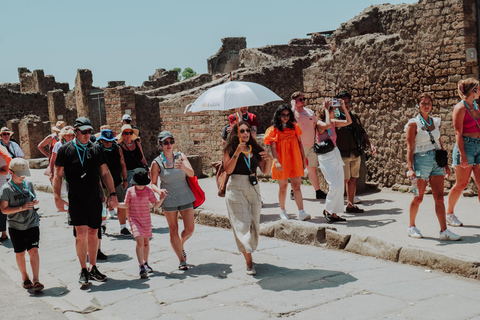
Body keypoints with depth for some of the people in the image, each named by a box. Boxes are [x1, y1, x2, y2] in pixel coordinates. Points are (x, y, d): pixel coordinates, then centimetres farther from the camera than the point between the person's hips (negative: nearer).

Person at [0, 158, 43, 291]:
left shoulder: (28, 184, 4)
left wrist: (35, 202, -6)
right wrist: (21, 208, -22)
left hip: (32, 223, 2)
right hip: (15, 226, -1)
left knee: (33, 250, -8)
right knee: (20, 253, 9)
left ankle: (36, 279, -8)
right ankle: (25, 277, 28)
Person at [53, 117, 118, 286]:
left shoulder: (96, 149, 8)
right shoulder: (65, 150, -1)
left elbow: (105, 173, 12)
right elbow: (58, 175, 1)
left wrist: (112, 193, 6)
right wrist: (57, 197, -7)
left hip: (95, 200, 3)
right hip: (76, 201, -3)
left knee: (93, 233, 8)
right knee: (81, 234, -9)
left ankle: (93, 268, 21)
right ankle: (83, 271, 5)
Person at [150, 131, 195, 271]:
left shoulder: (181, 156, -1)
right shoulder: (157, 163, -5)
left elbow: (191, 173, -12)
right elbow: (152, 183, 1)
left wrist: (183, 167, -33)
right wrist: (158, 190, -21)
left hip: (185, 197, 2)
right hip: (169, 199, -2)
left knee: (190, 229, 2)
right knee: (173, 230, -1)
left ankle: (181, 244, 34)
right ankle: (182, 260, 9)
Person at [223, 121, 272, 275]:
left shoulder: (255, 150, 9)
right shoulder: (230, 150, 0)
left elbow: (266, 171, 8)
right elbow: (228, 170, -13)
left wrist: (269, 159, -11)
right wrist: (237, 152, -19)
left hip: (253, 188, 4)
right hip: (236, 189, -4)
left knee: (254, 223, 7)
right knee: (242, 223, -7)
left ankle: (248, 251, 27)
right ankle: (249, 262, -4)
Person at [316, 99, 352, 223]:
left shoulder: (333, 122, 11)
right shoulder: (319, 123, -10)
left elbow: (348, 121, 14)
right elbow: (328, 125, -32)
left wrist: (343, 107, 7)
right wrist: (326, 109, -22)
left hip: (336, 154, 8)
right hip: (326, 157, -8)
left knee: (340, 186, 4)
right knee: (335, 184, -15)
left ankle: (334, 213, 12)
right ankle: (327, 210, 3)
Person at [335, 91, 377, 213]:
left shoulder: (354, 116, 14)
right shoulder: (335, 116, -5)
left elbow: (362, 132, 20)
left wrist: (370, 144, 10)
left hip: (356, 154, 6)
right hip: (342, 154, -6)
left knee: (353, 179, 9)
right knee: (345, 179, -8)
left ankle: (350, 205, 16)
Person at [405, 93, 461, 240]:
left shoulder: (435, 122, 12)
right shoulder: (413, 124, -4)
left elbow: (439, 144, 18)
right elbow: (410, 147, -9)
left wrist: (445, 163, 16)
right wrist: (410, 168, -17)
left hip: (437, 161, 5)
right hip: (421, 160, -5)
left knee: (439, 198, -2)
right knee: (418, 198, 2)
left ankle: (444, 231, -3)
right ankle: (411, 227, 19)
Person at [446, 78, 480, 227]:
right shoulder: (460, 108, -10)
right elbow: (458, 133, -14)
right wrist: (462, 155, -20)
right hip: (466, 146, -7)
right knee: (461, 184, 0)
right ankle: (449, 213, 18)